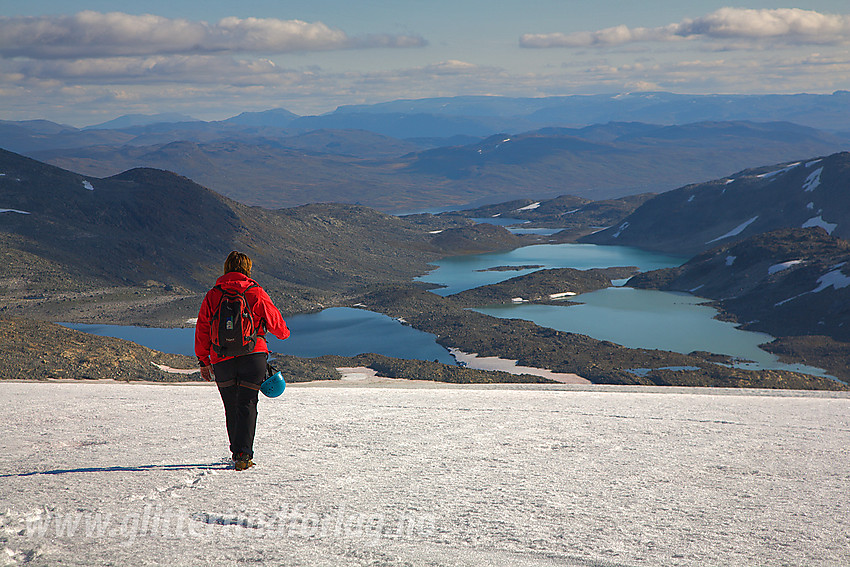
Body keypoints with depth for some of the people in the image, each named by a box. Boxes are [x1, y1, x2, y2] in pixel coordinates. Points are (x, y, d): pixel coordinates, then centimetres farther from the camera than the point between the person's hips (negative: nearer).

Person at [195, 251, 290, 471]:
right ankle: (243, 454, -11)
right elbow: (274, 321, 6)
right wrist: (284, 333, 29)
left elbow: (202, 330, 9)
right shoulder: (255, 293, 0)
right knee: (247, 406, -1)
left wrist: (203, 361, 16)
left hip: (221, 360, 2)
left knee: (232, 407, 15)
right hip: (253, 356, -2)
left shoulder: (212, 296, 7)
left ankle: (238, 452, 20)